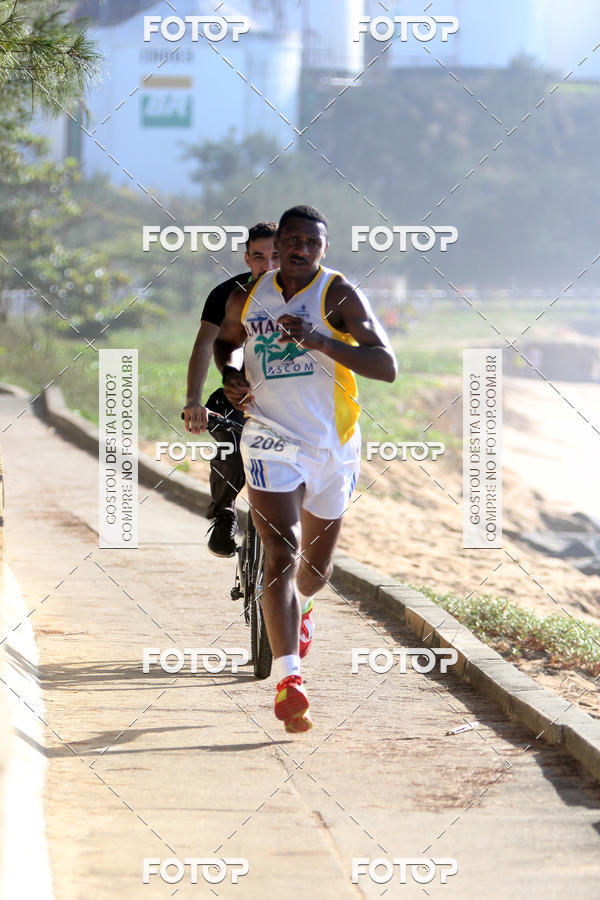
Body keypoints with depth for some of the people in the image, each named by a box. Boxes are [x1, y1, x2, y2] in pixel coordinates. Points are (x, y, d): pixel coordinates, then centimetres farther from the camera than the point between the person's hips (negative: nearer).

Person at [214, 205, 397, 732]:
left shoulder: (339, 295, -9)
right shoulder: (248, 298, 3)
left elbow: (387, 367, -18)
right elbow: (226, 341, 25)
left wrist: (319, 341, -29)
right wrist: (230, 375, 3)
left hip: (333, 444, 0)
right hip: (271, 441, 0)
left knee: (317, 563, 17)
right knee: (282, 556, -17)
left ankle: (301, 609, 54)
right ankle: (288, 678, -23)